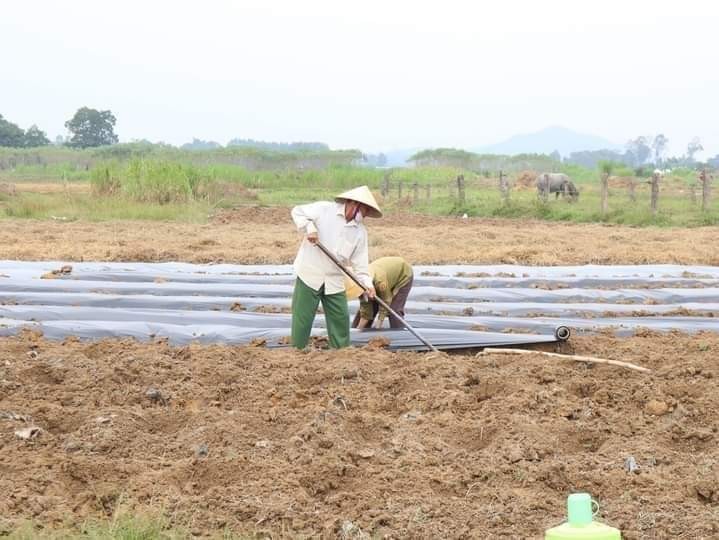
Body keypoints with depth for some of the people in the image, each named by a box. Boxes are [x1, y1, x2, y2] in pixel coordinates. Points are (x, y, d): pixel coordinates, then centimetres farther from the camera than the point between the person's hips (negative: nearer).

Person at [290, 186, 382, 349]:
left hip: (334, 280, 4)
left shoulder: (360, 231, 6)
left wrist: (367, 282, -11)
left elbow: (360, 261, 3)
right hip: (309, 274, -4)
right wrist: (309, 227, -20)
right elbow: (298, 211, -2)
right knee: (302, 319, 1)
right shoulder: (324, 209, -6)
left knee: (341, 318, 7)